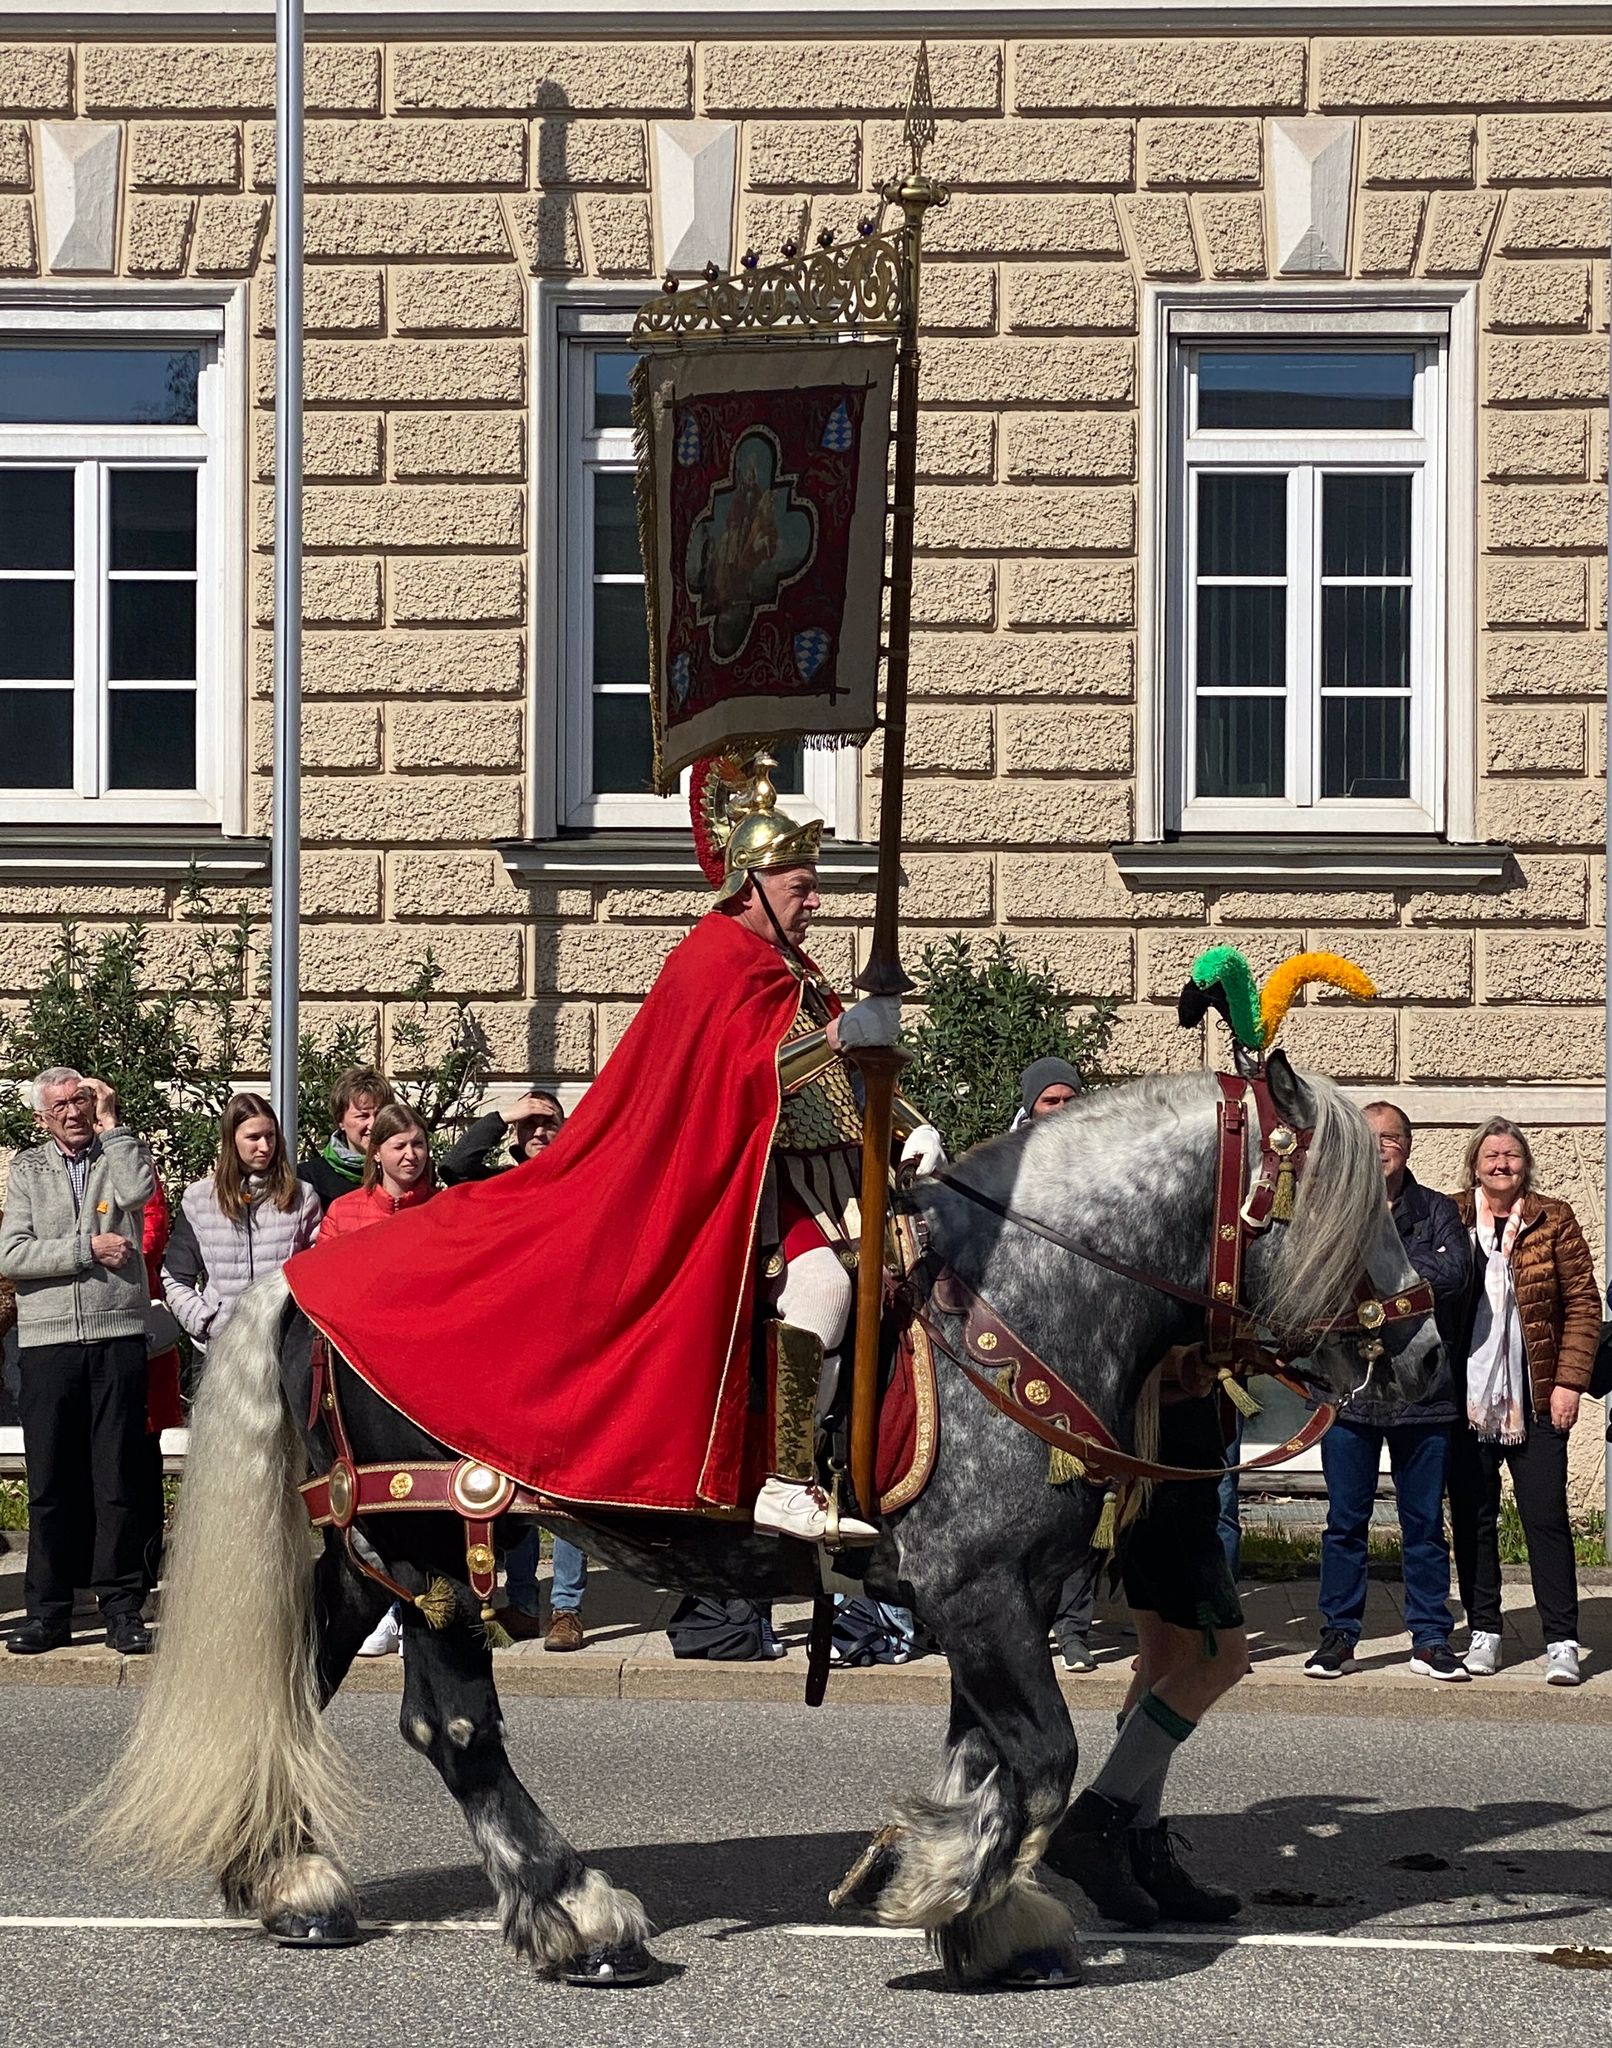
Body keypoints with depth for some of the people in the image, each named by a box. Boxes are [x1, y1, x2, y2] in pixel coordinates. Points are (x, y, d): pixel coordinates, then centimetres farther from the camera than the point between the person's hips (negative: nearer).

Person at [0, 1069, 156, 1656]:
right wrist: (88, 1249, -7)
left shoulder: (119, 1155, 12)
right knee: (50, 1481, 3)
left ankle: (122, 1607, 5)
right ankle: (48, 1611, 9)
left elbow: (136, 1191, -13)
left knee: (120, 1478, 0)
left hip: (119, 1337, -1)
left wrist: (109, 1123, -2)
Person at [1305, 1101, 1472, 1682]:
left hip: (1422, 1389, 0)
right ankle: (1338, 1636, 13)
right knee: (1345, 1520, 4)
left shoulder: (1438, 1211, 8)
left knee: (1424, 1522, 6)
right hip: (1348, 1388, 0)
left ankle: (1430, 1638, 14)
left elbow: (1454, 1272, -9)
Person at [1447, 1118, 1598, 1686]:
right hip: (1466, 1398, 1)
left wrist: (1569, 1382, -5)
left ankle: (1562, 1642, 1)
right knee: (1472, 1519, 6)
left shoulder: (1554, 1220, 3)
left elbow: (1583, 1303, 2)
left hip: (1535, 1399, -1)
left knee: (1546, 1517, -2)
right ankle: (1483, 1632, 16)